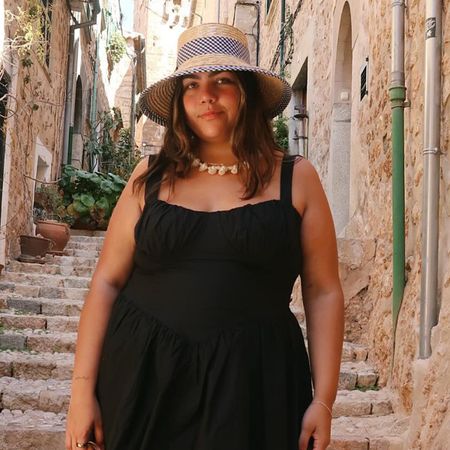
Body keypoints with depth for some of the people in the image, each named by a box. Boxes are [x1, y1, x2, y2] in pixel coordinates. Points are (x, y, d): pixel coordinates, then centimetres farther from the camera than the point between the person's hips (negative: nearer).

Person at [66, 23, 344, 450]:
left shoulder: (296, 178, 2)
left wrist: (323, 400, -4)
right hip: (140, 375, 2)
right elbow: (107, 282, 4)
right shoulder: (151, 177, 5)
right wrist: (82, 388, -1)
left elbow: (323, 292, 1)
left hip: (251, 382, -1)